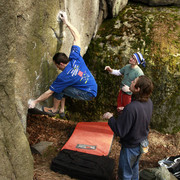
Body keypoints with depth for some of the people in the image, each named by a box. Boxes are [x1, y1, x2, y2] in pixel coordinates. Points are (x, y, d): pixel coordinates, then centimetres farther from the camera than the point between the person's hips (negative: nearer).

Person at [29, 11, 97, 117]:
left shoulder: (64, 76, -24)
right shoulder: (75, 58, -9)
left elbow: (50, 92, -16)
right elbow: (77, 37, 0)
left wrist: (35, 101, -4)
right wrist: (67, 22, 4)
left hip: (89, 94, -8)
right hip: (93, 87, 8)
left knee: (59, 89, -9)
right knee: (62, 86, 12)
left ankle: (54, 110, 12)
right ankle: (61, 110, 20)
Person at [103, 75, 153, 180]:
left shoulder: (131, 108, -37)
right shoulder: (149, 102, -12)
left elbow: (120, 131, -30)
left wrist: (110, 117, -14)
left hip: (131, 147, -8)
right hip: (143, 143, 8)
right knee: (134, 167, 33)